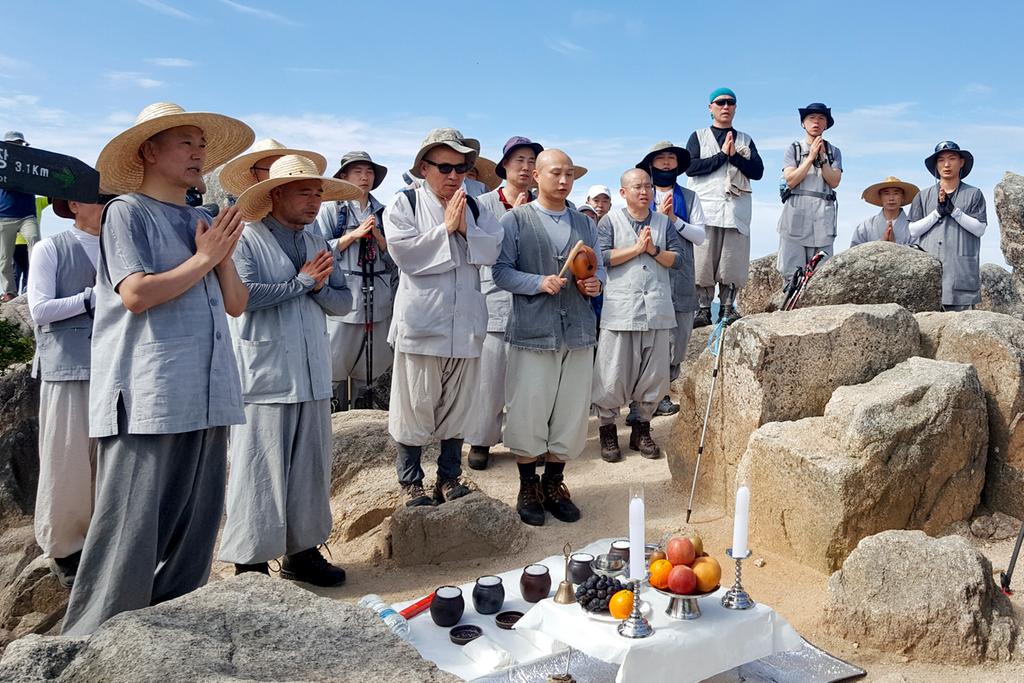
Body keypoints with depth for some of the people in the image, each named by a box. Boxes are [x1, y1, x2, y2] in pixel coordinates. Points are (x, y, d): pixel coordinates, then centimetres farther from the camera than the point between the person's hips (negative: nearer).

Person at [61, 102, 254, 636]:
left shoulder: (203, 222, 18)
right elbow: (136, 293, -14)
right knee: (130, 529, -5)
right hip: (148, 397, -7)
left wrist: (223, 253, -1)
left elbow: (235, 303, 15)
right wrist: (204, 257, -5)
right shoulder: (129, 211, -1)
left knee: (195, 526, 10)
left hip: (205, 395, 7)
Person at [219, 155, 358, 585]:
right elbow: (243, 293, -21)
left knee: (310, 468, 12)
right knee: (260, 472, -1)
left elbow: (343, 302, 12)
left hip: (313, 376, 7)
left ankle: (302, 552, 25)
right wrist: (302, 282, -11)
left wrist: (318, 287, -9)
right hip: (264, 379, -6)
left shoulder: (317, 244, 15)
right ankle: (251, 562, 12)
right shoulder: (245, 240, -5)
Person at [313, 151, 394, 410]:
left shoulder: (382, 212, 14)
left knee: (370, 364, 7)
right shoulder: (331, 208, 3)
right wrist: (354, 234, -10)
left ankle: (362, 408, 20)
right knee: (336, 359, -5)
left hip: (378, 296, 4)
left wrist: (377, 235, -5)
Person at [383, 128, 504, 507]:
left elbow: (492, 250, 1)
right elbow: (405, 253, -14)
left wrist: (466, 229, -13)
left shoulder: (474, 208, 12)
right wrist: (445, 228, -12)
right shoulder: (403, 204, -1)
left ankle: (449, 476, 26)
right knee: (415, 404, 3)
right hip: (420, 321, -4)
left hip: (465, 322, 4)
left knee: (458, 404, 12)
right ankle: (411, 482, 18)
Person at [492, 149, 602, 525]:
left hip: (578, 331, 4)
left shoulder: (585, 223, 16)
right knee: (528, 412, 1)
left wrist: (595, 283, -3)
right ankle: (528, 488, 19)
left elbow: (598, 268, 19)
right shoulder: (515, 220, 1)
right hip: (532, 331, -4)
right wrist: (539, 283, -18)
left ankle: (553, 484, 24)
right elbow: (501, 271, -5)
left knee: (571, 413, 8)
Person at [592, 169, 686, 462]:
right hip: (620, 310, -3)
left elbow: (677, 259, 7)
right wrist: (637, 248, -9)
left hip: (658, 310, 4)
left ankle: (642, 430, 23)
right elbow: (601, 257, -8)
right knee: (613, 374, -2)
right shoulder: (610, 221, 5)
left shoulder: (664, 222, 15)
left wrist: (654, 250, -8)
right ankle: (607, 430, 14)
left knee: (654, 373, 8)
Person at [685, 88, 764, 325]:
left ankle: (727, 307, 4)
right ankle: (703, 310, -2)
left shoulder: (745, 140, 21)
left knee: (733, 262, -4)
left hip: (736, 210, 2)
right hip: (705, 209, -2)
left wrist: (735, 155, -6)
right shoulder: (698, 136, 13)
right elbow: (690, 166, -5)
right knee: (702, 262, -8)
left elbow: (758, 171, 7)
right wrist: (722, 156, -5)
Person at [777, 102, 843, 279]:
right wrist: (811, 157, -5)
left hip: (823, 217, 1)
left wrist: (822, 157, -5)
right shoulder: (793, 149, 14)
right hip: (795, 214, -1)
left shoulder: (833, 152, 18)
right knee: (791, 273, -7)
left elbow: (834, 182, 3)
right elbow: (791, 180, 0)